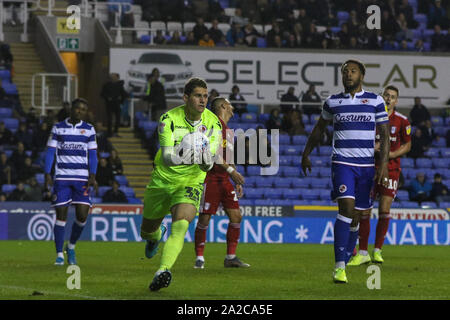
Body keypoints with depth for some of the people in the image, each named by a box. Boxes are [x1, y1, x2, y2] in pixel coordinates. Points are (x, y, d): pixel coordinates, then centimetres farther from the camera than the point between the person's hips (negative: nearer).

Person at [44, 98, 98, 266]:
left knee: (82, 215, -8)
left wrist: (92, 176, -5)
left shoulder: (89, 129, 8)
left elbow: (92, 154, 7)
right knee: (61, 214, -5)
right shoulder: (58, 128, 6)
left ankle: (71, 247, 18)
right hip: (61, 177, -1)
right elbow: (50, 152, 6)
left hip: (82, 178, 1)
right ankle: (59, 255, 3)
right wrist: (47, 175, -4)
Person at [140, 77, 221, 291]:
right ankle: (156, 235, 54)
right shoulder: (169, 119, -16)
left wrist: (206, 159, -36)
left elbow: (207, 166, -12)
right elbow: (167, 157, -24)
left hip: (191, 182, -1)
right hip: (163, 179, 1)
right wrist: (183, 158, -45)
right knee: (147, 231, 16)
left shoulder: (213, 123, -10)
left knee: (180, 227, -27)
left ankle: (163, 271, -37)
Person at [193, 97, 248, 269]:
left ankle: (231, 257, 8)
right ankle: (199, 258, 4)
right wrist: (231, 170, -23)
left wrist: (237, 182, 21)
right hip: (210, 176, -8)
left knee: (236, 216, 1)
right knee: (204, 219, -6)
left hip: (224, 179, 8)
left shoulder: (229, 130, 20)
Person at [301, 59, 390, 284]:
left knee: (356, 215, 4)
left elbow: (384, 135, 5)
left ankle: (343, 264, 17)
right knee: (347, 207, -19)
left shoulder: (376, 101, 5)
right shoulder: (332, 102, 7)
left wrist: (384, 165, -5)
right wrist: (306, 154, 28)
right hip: (342, 162, -1)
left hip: (366, 165, 2)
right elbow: (319, 129, 23)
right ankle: (339, 266, -21)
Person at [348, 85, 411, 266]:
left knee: (384, 211, -7)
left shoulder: (401, 121, 1)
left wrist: (392, 154, -9)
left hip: (391, 169, -1)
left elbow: (407, 146, 8)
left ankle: (377, 251, 6)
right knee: (364, 211, -3)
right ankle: (363, 253, 5)